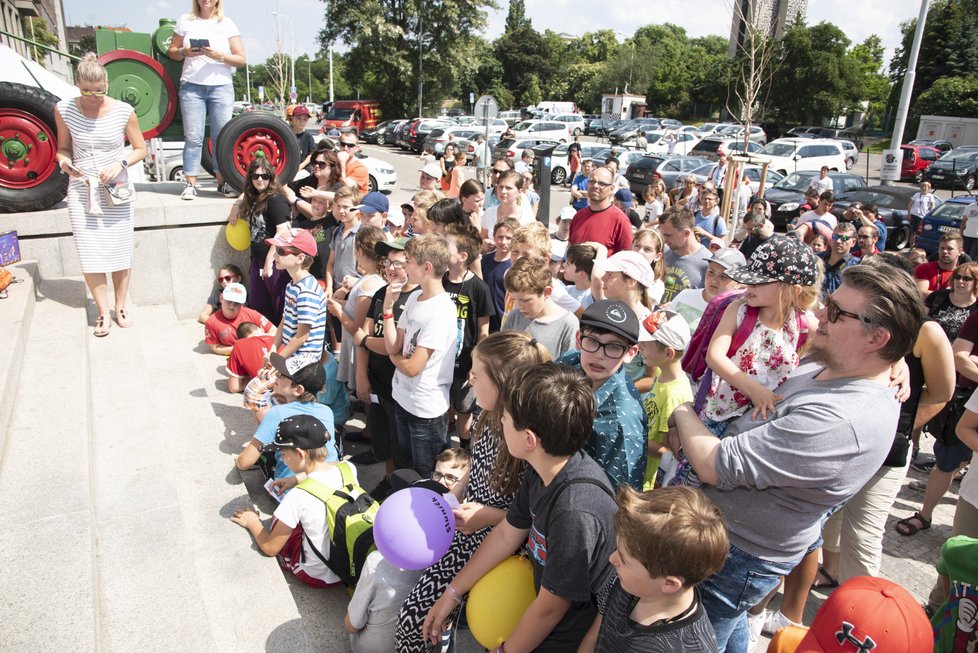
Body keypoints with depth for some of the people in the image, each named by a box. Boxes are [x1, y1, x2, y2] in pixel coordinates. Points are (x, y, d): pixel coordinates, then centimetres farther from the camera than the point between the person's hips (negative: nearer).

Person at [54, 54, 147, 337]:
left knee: (120, 252, 4)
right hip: (81, 190, 1)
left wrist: (121, 163, -16)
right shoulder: (64, 110, -3)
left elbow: (140, 149, 2)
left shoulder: (123, 111, -7)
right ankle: (103, 313, 10)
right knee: (90, 256, -1)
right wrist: (64, 161, -15)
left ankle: (121, 307, 21)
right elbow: (63, 148, 7)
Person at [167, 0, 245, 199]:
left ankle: (222, 182, 7)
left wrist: (220, 56, -12)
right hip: (191, 86, 0)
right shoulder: (186, 21, 12)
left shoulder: (227, 24, 8)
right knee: (193, 137, -4)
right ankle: (190, 184, -2)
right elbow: (171, 51, 14)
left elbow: (241, 60, 3)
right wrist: (184, 52, -7)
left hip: (221, 87, 0)